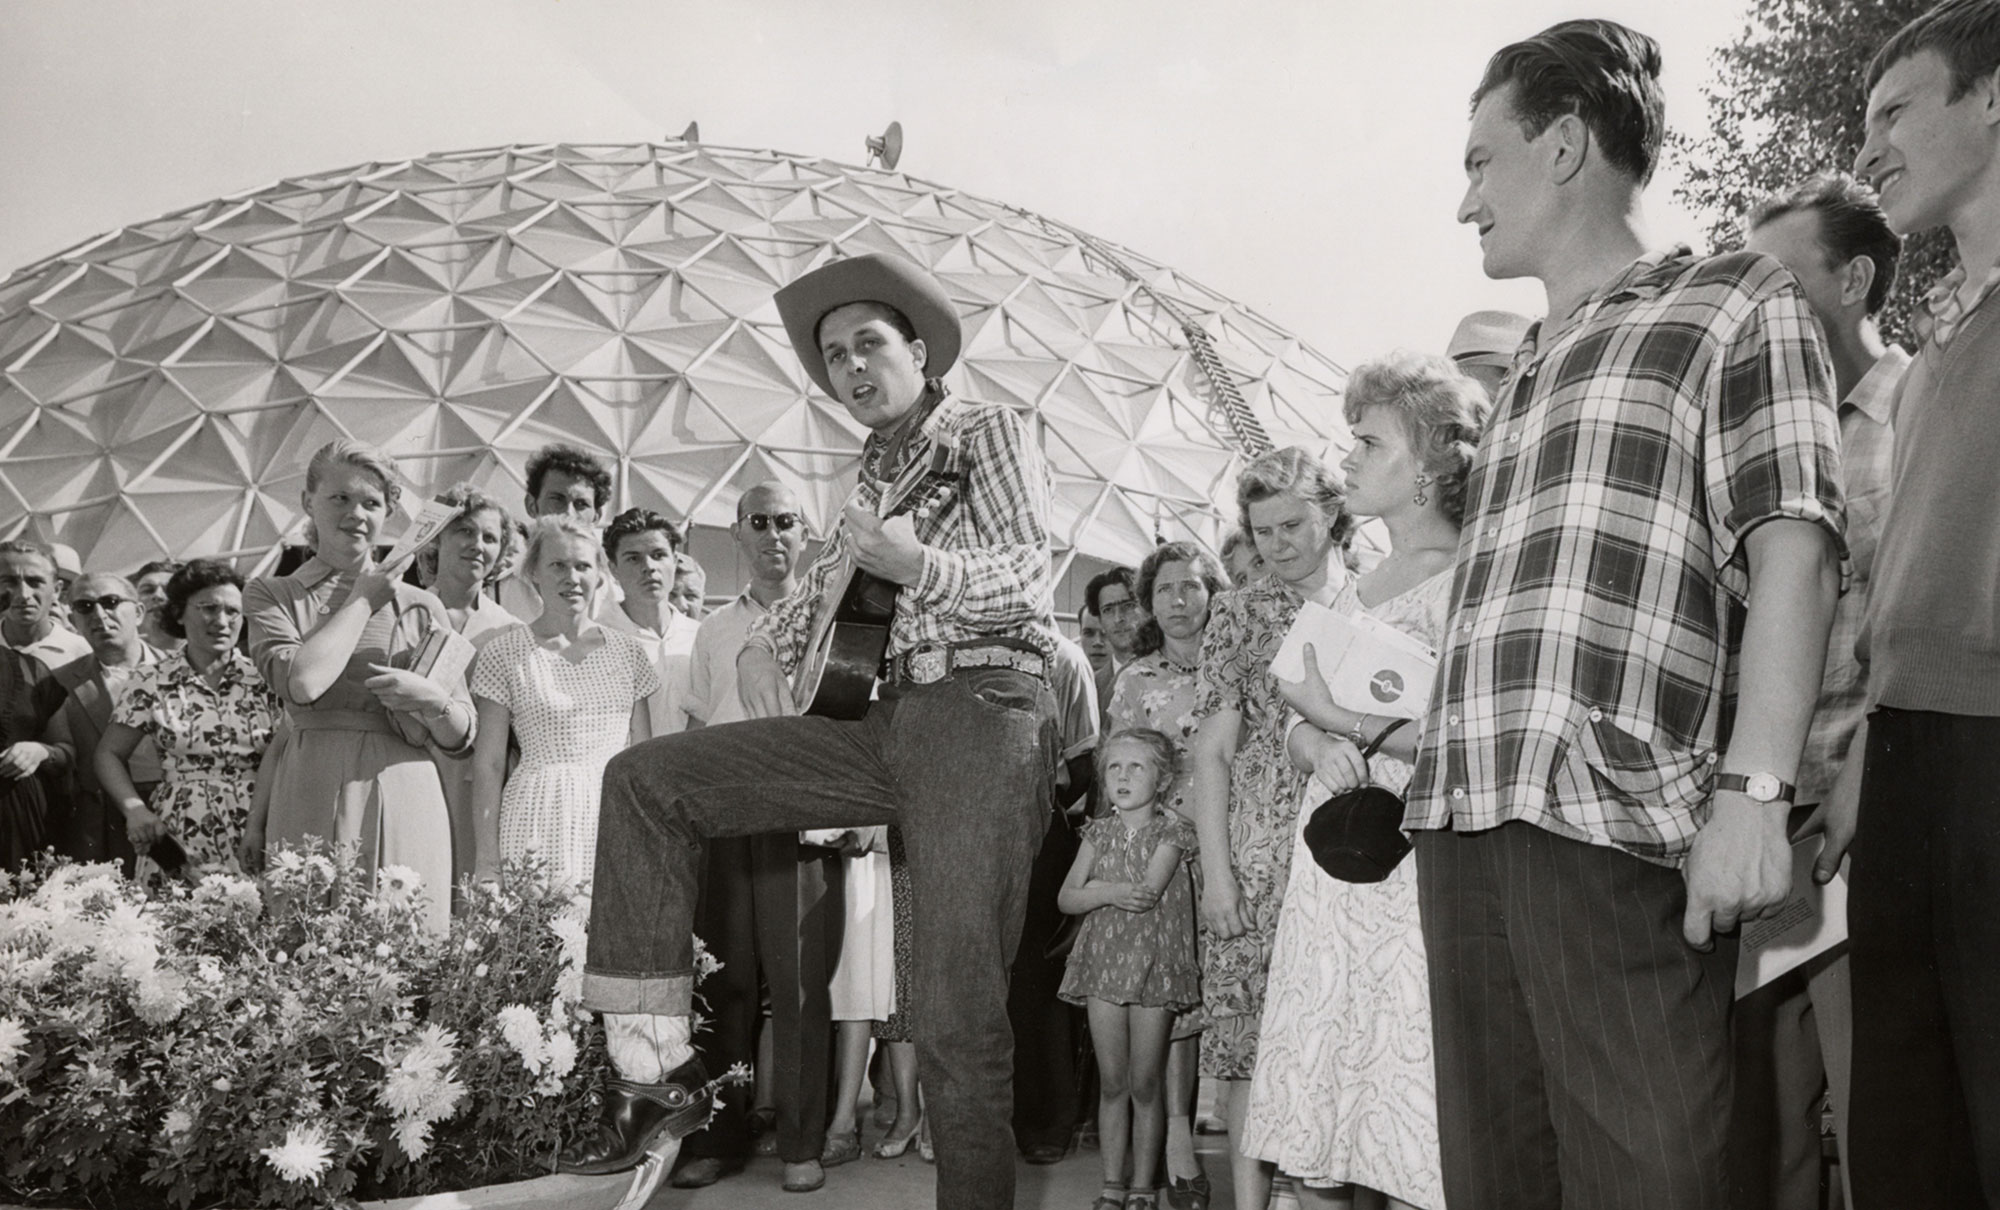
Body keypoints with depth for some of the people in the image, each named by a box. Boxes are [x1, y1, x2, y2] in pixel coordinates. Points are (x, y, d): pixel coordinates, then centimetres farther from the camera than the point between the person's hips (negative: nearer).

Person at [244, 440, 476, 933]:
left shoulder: (421, 607, 12)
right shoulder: (271, 595, 10)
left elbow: (460, 737, 13)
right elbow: (301, 681, -12)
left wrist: (433, 700, -8)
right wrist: (363, 600, -1)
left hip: (403, 803, 1)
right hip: (309, 804, -1)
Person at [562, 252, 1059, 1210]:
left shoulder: (987, 432, 6)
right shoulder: (872, 480, 25)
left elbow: (1026, 581, -6)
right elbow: (824, 583, 37)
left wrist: (920, 567, -24)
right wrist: (763, 645, 17)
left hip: (985, 709, -7)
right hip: (884, 722, 7)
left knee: (958, 1021, -11)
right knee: (645, 777, -3)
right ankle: (654, 1065, -4)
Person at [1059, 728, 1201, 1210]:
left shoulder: (1171, 831, -4)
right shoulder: (1098, 832, 8)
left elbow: (1149, 891, -17)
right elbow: (1066, 898, 2)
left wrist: (1093, 886, -7)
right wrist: (1110, 893, -15)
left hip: (1152, 963, -3)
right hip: (1103, 963, 3)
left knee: (1145, 1084, 4)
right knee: (1111, 1084, 9)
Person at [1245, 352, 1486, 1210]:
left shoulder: (1464, 580, -5)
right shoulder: (1354, 589, 18)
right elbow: (1299, 733, 17)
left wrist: (1345, 714, -10)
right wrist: (1321, 748, -5)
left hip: (1414, 858, -7)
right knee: (1312, 1105, 9)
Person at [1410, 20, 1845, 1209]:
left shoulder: (1737, 303, 7)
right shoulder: (1531, 366, 26)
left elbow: (1791, 546, -6)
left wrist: (1754, 784, -17)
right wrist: (1439, 743, 14)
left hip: (1617, 820, -6)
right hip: (1462, 824, 7)